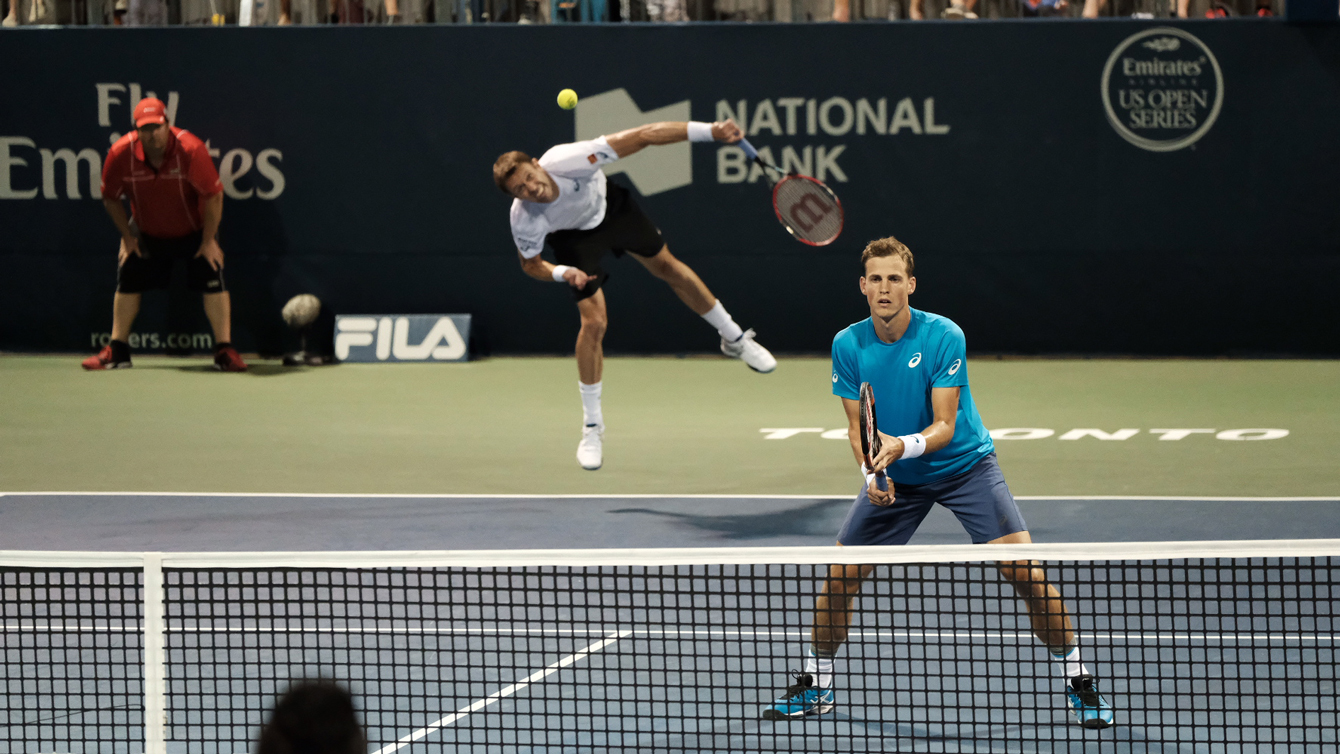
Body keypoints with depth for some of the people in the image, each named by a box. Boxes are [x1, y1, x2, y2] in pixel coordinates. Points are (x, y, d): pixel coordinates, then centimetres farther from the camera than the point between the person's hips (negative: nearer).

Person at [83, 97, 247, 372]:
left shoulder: (190, 150, -29)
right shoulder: (120, 153, -21)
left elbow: (213, 195, -20)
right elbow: (110, 198, -3)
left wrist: (209, 240, -17)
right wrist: (127, 236, -4)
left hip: (193, 231, -3)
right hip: (146, 233, 3)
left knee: (213, 281, -14)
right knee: (128, 281, 2)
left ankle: (225, 351, -9)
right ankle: (117, 351, 14)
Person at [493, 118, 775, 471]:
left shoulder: (569, 160, -43)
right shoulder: (524, 220, -37)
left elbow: (643, 136, -38)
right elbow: (530, 264, -15)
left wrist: (710, 131, -40)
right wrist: (563, 273, -36)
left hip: (609, 204, 2)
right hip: (573, 236, -2)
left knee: (668, 267, 17)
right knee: (593, 322, -11)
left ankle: (734, 338, 42)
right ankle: (592, 428, 6)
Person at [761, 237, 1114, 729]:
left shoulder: (943, 337, -21)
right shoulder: (848, 346, -10)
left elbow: (944, 426, -23)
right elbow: (858, 426, -5)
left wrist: (902, 445, -42)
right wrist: (872, 471, -24)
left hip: (964, 465, -3)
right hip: (894, 479, 3)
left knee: (1025, 572, -17)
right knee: (839, 577, -2)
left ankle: (1078, 683, -3)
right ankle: (816, 684, 21)